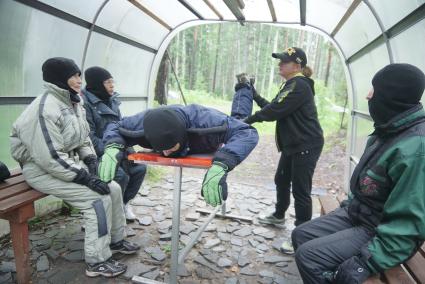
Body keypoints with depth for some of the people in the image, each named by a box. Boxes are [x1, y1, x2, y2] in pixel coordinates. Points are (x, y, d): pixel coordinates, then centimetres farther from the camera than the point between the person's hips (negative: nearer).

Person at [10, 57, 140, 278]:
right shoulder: (44, 110, -24)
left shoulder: (73, 104, 6)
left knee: (113, 188, -1)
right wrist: (85, 178, -26)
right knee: (98, 198, -19)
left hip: (71, 163, 9)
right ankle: (96, 262, -5)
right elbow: (50, 158, -27)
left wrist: (91, 160, -2)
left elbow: (83, 138, 15)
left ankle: (115, 240, 18)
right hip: (43, 169, -8)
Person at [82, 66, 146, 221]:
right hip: (98, 154, -7)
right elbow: (89, 136, -17)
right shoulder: (85, 103, -12)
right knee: (120, 175, -27)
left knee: (139, 167, -11)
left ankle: (124, 202, 12)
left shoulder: (111, 100, 12)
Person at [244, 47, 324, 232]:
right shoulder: (292, 85, 15)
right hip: (292, 145, 11)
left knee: (300, 189, -4)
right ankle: (278, 216, 41)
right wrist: (255, 96, 12)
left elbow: (275, 111, -23)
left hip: (306, 145, -10)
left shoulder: (299, 85, -17)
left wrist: (249, 120, -15)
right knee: (281, 180, 21)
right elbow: (273, 107, 17)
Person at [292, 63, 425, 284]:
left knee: (309, 256, -20)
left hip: (381, 232, -9)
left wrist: (367, 261, -28)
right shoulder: (388, 131, 7)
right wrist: (347, 205, 18)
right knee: (300, 235, 5)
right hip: (356, 214, 9)